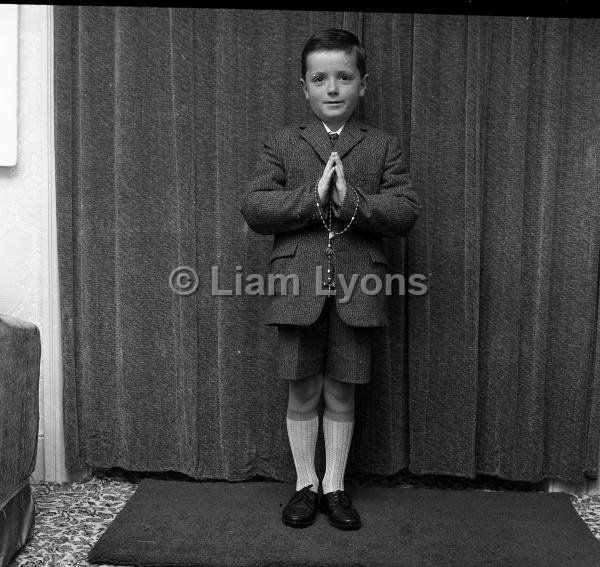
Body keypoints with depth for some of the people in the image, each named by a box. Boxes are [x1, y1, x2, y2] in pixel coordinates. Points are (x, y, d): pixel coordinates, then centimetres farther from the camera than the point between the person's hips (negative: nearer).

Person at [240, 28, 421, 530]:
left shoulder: (384, 146, 8)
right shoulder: (282, 144, 7)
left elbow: (406, 211, -3)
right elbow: (253, 208, -4)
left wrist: (351, 200, -18)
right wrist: (313, 196, -15)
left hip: (356, 289, 0)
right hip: (298, 289, 0)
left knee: (342, 393, 9)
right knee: (303, 392, 9)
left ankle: (335, 486, 26)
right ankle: (306, 484, 26)